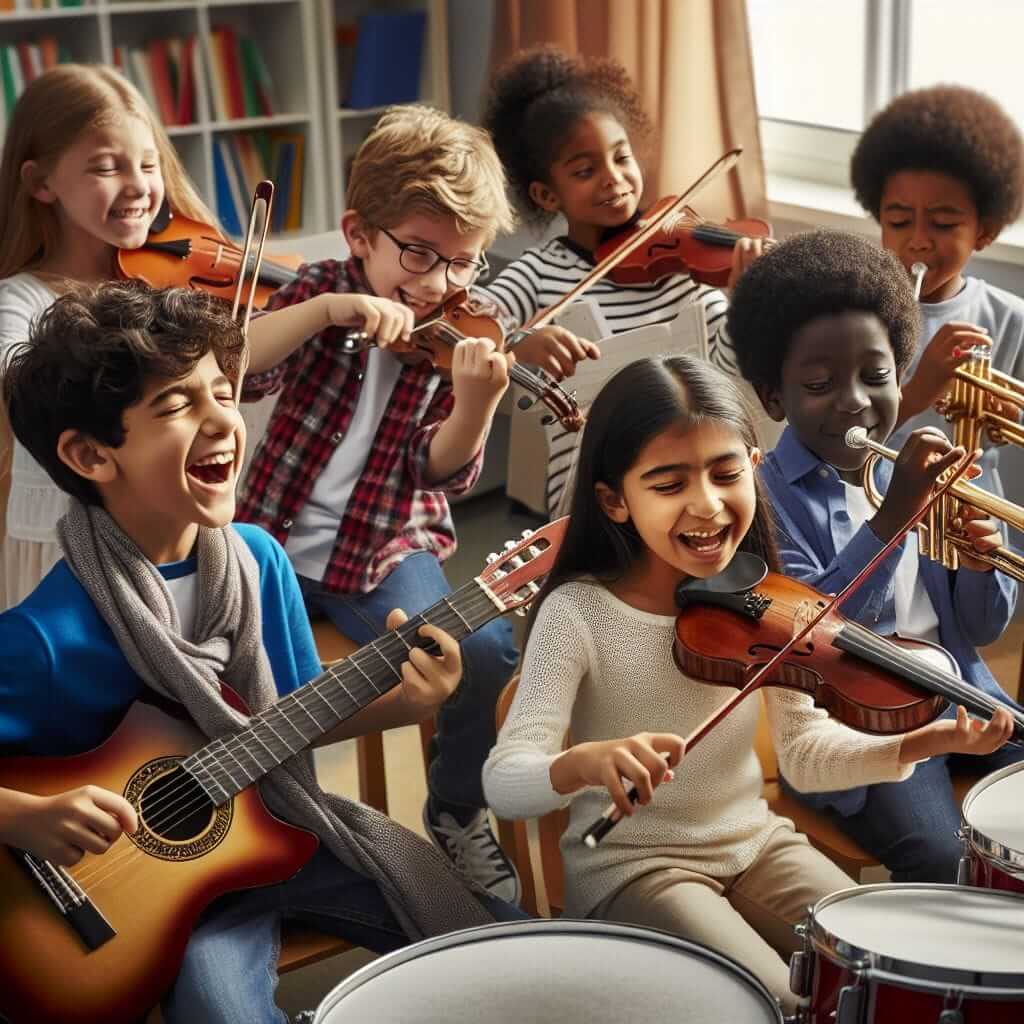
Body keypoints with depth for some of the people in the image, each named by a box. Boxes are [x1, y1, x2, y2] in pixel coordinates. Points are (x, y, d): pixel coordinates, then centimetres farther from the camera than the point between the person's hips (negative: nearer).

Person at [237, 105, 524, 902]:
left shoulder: (462, 337, 0)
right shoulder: (322, 291, 1)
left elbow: (445, 472, -12)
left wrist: (477, 402, -33)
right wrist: (327, 310, -28)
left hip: (383, 551, 0)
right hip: (273, 538, 1)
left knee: (486, 651, -24)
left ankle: (459, 812, 5)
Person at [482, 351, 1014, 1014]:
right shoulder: (579, 612, -18)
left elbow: (804, 751, -3)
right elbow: (504, 781, -24)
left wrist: (914, 746, -22)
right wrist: (583, 762, -47)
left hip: (755, 843, 5)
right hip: (632, 868, -4)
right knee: (787, 1004, -20)